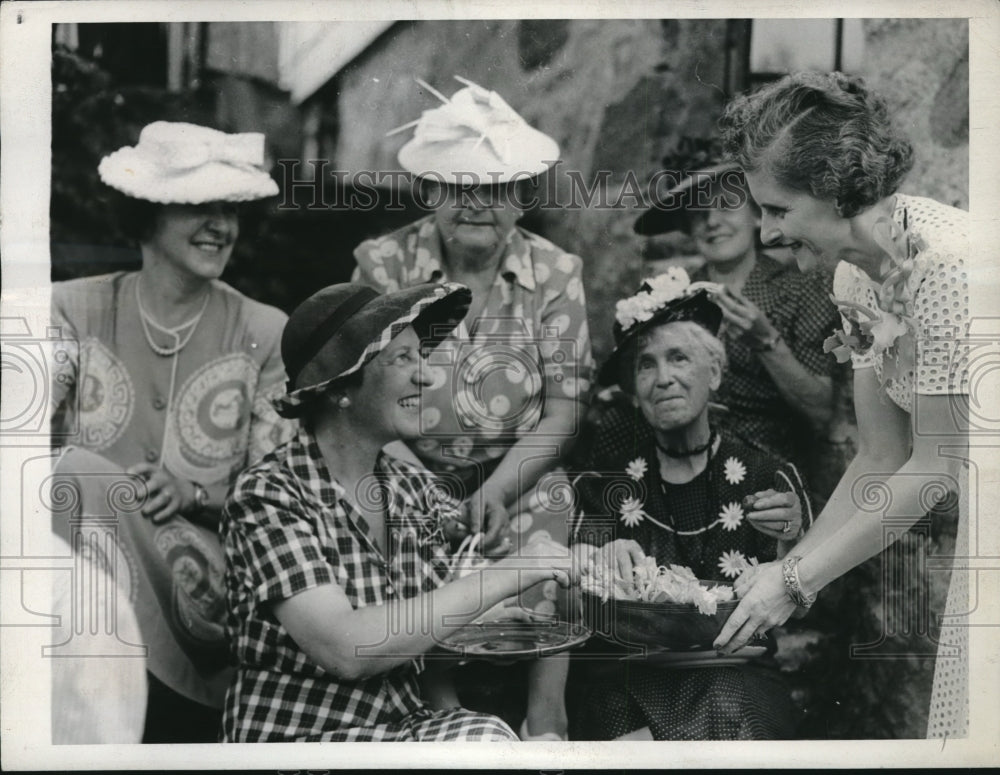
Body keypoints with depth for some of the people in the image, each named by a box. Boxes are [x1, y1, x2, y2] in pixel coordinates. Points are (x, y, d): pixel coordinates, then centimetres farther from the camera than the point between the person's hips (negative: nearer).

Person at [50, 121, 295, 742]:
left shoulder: (265, 333, 4)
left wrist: (193, 490, -16)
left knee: (90, 487, -31)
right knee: (83, 475, -30)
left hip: (204, 562, -1)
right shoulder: (73, 310, 5)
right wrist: (78, 479, -24)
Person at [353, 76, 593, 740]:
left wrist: (497, 487, -15)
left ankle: (546, 720, -14)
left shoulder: (556, 273, 3)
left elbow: (565, 406, -1)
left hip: (521, 480, 1)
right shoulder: (382, 264, 0)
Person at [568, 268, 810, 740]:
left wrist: (790, 540, -11)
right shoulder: (614, 466, 6)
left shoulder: (768, 478, 5)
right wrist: (603, 559, -14)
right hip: (628, 674, 0)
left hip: (735, 671, 1)